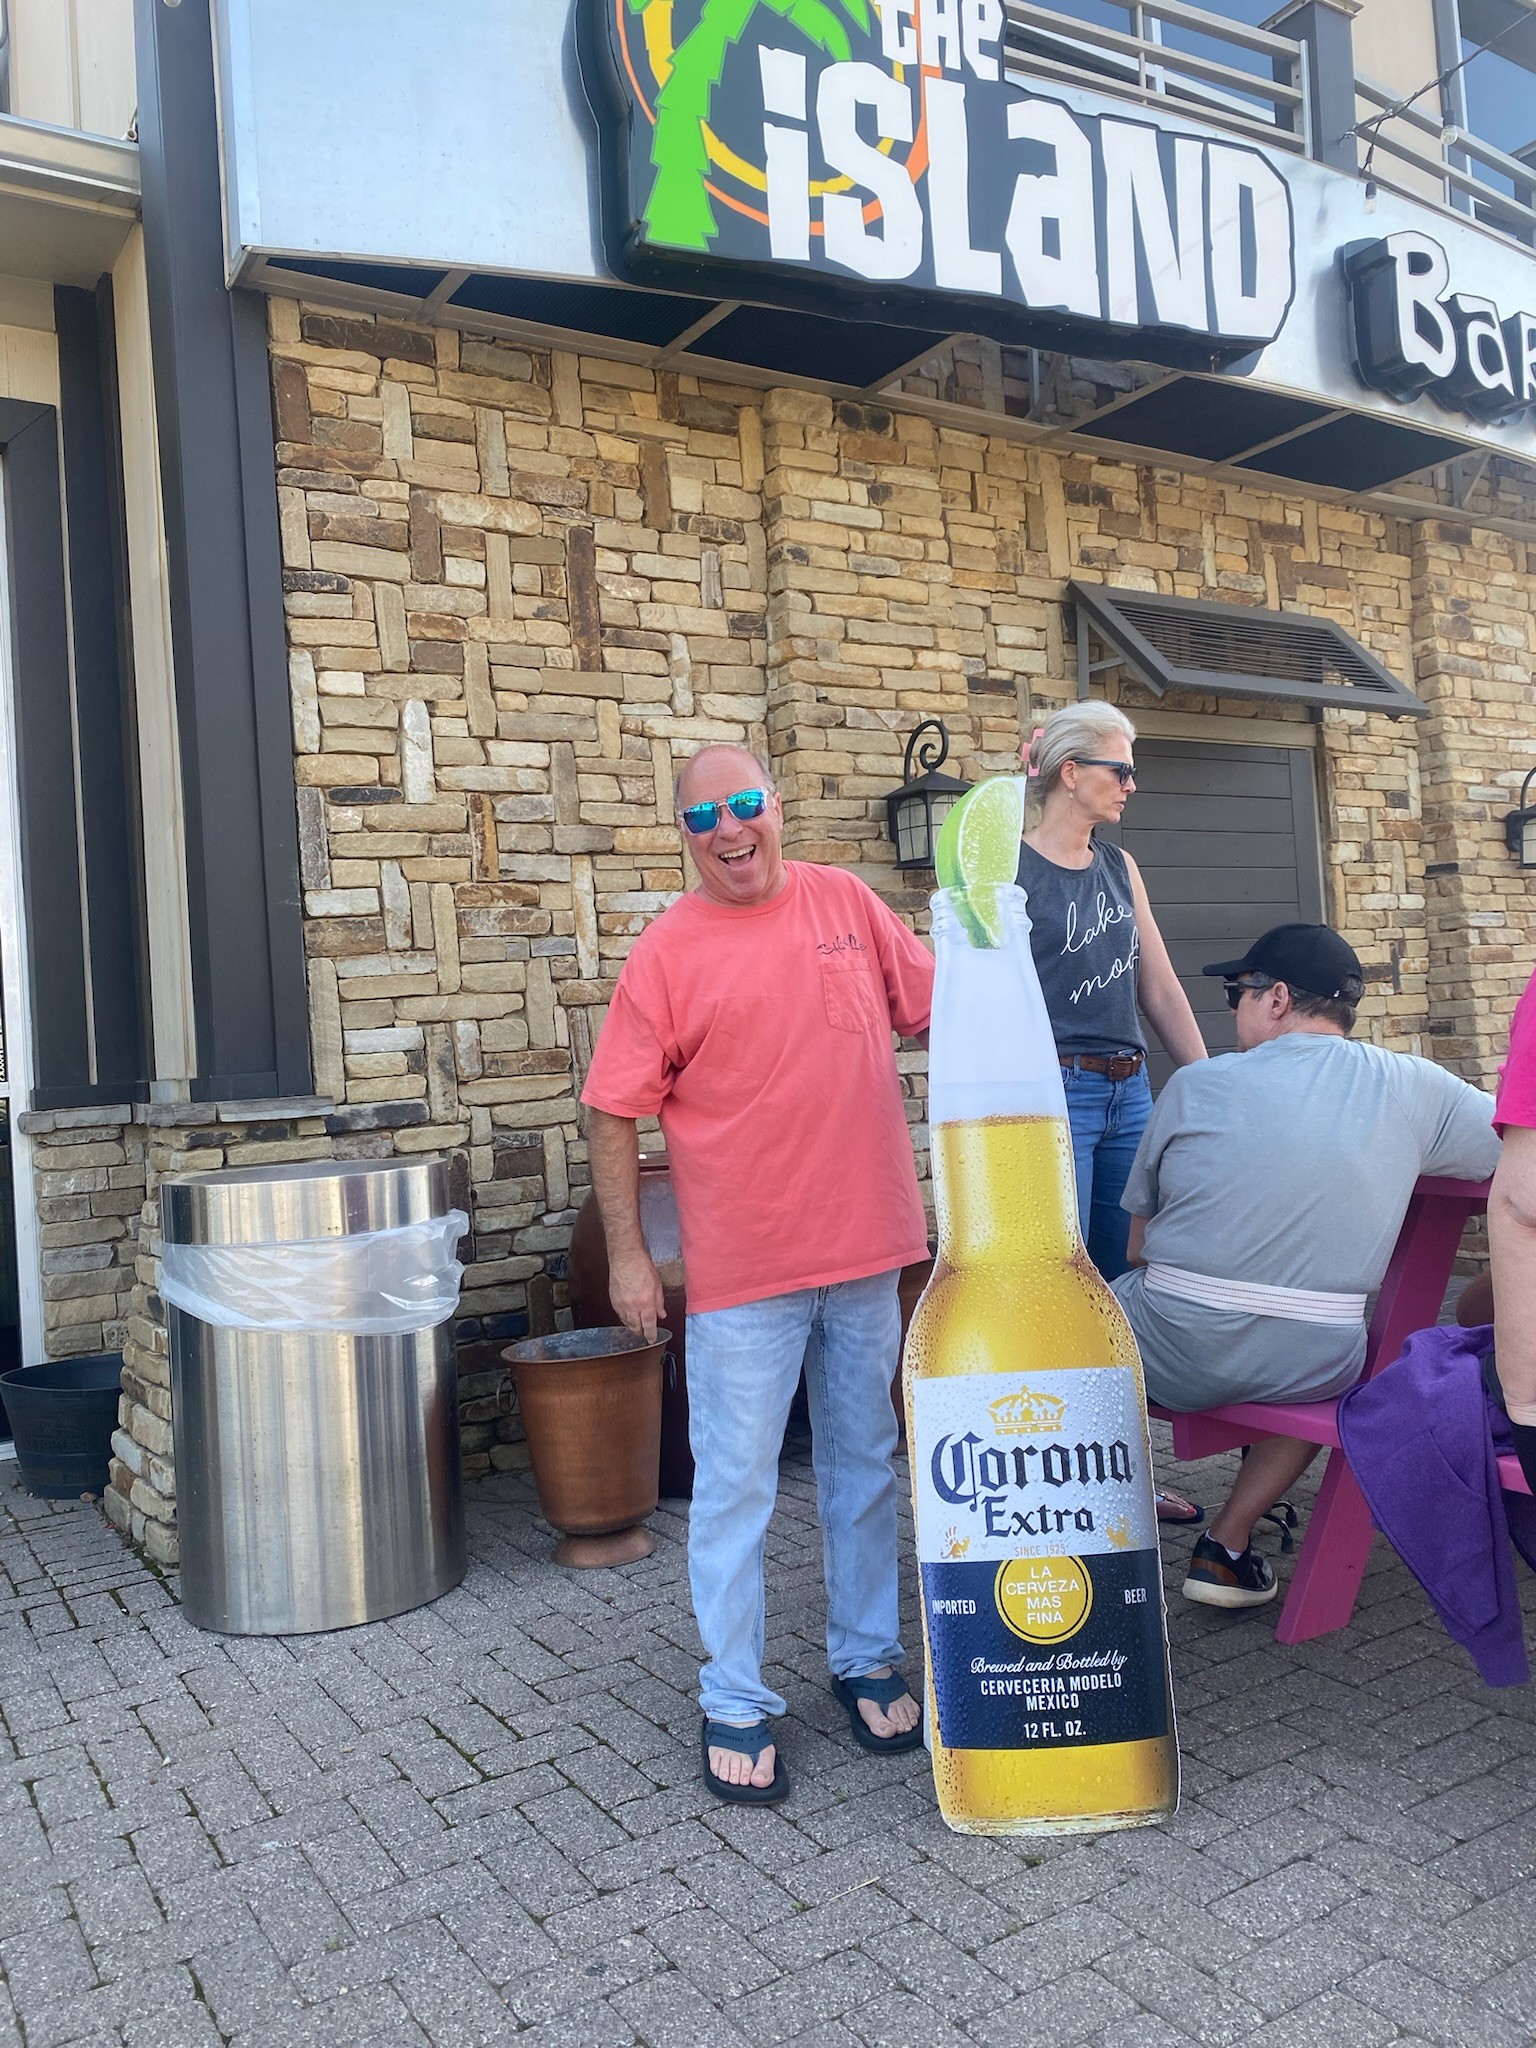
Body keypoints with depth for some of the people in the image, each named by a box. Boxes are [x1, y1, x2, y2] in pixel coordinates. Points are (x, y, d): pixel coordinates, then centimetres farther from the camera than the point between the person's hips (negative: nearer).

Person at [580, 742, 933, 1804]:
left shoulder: (847, 902, 4)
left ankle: (869, 1658, 35)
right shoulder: (668, 950, -6)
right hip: (744, 1264, -3)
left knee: (864, 1465, 17)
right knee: (736, 1487, 5)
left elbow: (941, 1003, 13)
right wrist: (627, 1254, -6)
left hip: (865, 1243, 4)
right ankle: (735, 1703, 20)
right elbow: (615, 1112, -4)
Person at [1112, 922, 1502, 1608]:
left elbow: (1138, 1247, 2)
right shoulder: (1413, 1088, -2)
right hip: (1309, 1371, 1)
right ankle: (1229, 1544, 23)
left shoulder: (1195, 1085, -4)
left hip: (1170, 1358, -1)